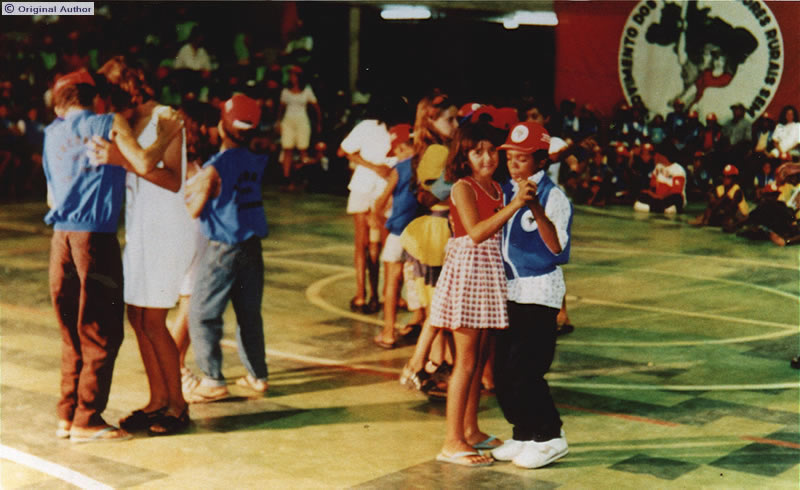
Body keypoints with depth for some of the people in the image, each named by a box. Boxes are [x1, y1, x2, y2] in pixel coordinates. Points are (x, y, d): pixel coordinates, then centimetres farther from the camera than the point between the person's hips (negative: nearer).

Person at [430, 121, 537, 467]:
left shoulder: (497, 188, 13)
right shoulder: (463, 188, -10)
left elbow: (498, 232, 12)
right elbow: (476, 232, -25)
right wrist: (514, 205, -28)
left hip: (491, 274, 8)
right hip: (467, 271, -8)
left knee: (481, 357, 13)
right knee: (466, 360, -6)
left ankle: (470, 430, 24)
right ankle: (452, 442, 0)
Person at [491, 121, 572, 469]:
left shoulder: (552, 196, -11)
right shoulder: (505, 191, 9)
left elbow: (556, 245, -22)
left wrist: (535, 206, -30)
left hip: (540, 291, -7)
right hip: (509, 289, 7)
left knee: (524, 371, -8)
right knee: (503, 370, 7)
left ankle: (549, 437, 9)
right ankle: (525, 435, 22)